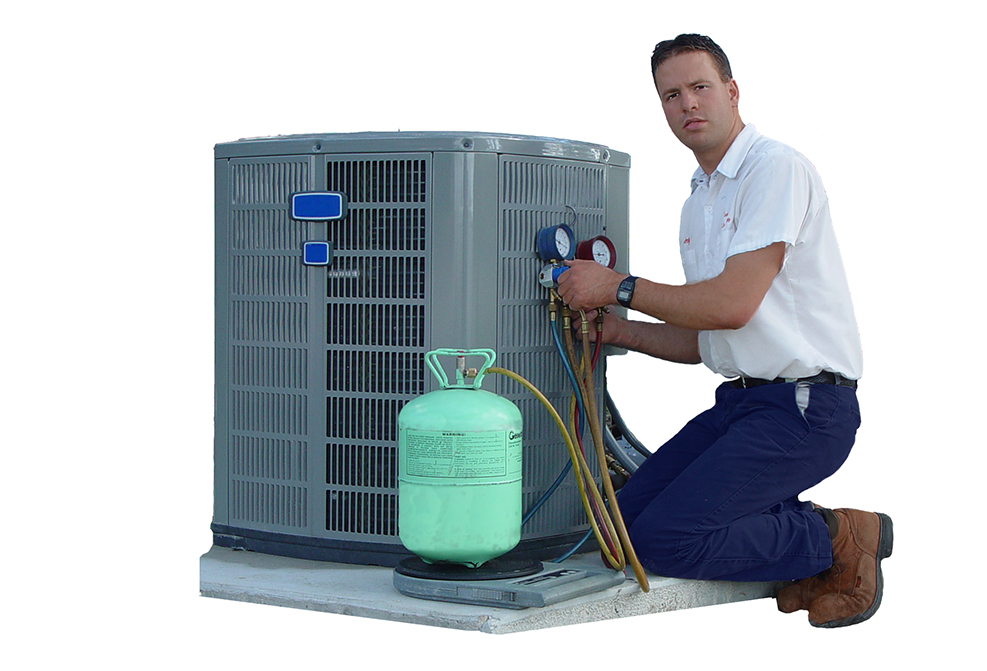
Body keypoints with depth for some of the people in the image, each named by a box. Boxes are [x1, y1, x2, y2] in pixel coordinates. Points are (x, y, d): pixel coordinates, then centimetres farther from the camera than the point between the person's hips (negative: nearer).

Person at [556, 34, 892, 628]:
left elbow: (732, 304, -21)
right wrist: (614, 329, 7)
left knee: (664, 540, -18)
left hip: (805, 406, -9)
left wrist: (618, 287, -11)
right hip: (740, 401, 9)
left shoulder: (776, 167, -12)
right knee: (628, 518, 3)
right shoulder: (698, 204, 18)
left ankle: (838, 541, -3)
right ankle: (799, 528, 8)